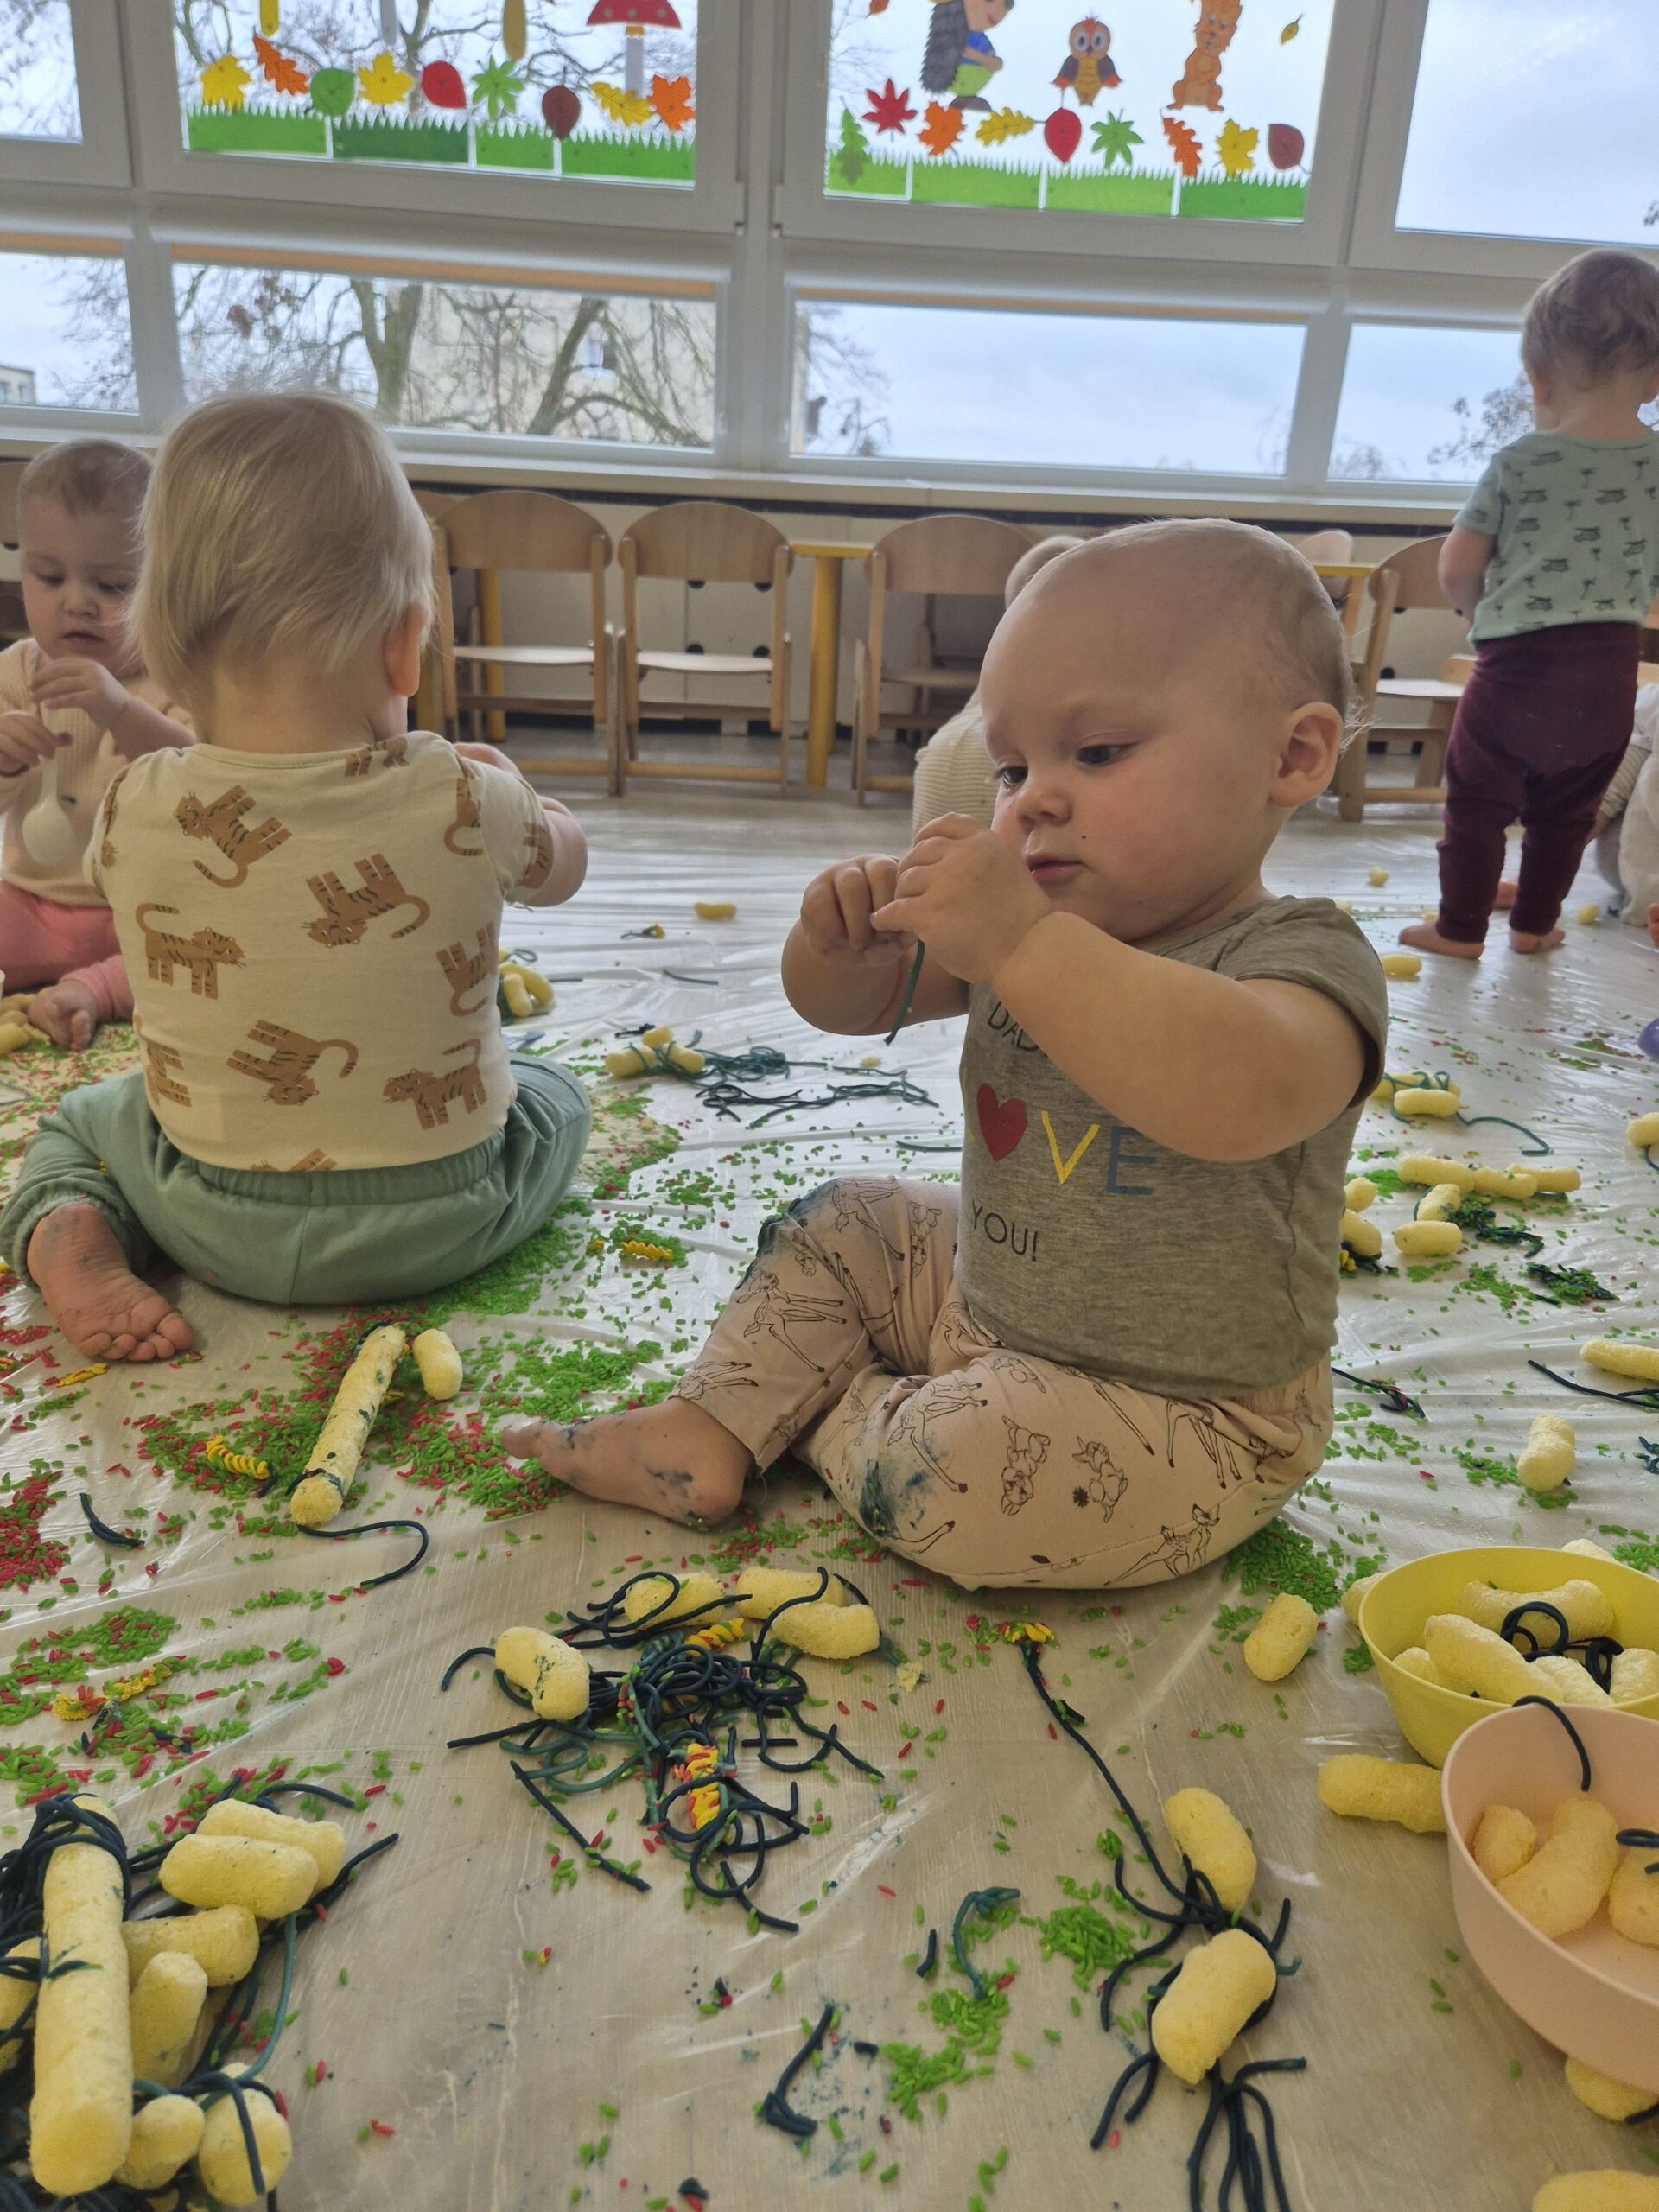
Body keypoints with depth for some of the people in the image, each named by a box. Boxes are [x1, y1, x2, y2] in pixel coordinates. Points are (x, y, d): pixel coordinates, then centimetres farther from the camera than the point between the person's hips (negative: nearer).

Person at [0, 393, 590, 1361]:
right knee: (554, 1096, 28)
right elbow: (563, 864, 3)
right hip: (436, 1226, -1)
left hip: (214, 1220, 2)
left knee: (81, 1119, 31)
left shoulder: (133, 810, -15)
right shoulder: (462, 800, -20)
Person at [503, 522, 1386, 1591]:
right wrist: (841, 937, -18)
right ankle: (709, 1434, 9)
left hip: (1183, 1416, -7)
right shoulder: (1021, 922, 0)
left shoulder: (1304, 958, -23)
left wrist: (1018, 940, -46)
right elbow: (857, 1002, 6)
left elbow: (1238, 1097, -47)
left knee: (946, 1478, -29)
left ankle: (833, 1411, 4)